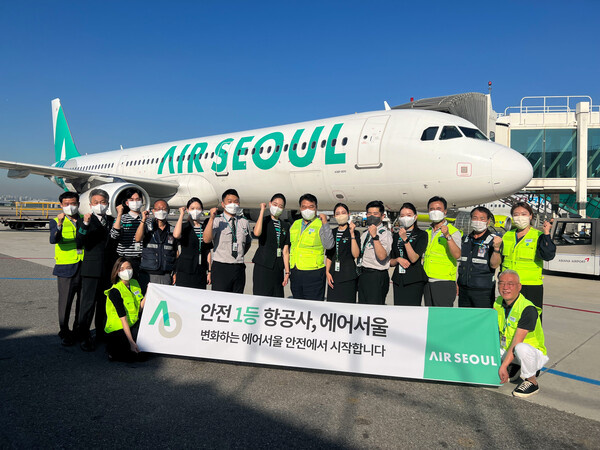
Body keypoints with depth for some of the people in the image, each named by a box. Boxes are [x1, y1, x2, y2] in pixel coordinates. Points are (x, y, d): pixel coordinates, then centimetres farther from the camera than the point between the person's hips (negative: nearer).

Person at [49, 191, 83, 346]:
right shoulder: (56, 222, 3)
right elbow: (53, 240, -18)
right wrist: (59, 225, -32)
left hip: (84, 268, 3)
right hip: (66, 269, -3)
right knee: (65, 303, 2)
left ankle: (79, 331, 25)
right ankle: (64, 333, 15)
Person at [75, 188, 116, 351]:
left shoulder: (112, 221, 12)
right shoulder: (87, 220, 0)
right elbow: (79, 243, -13)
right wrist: (85, 225, -27)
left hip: (109, 269, 4)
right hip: (91, 269, -4)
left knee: (105, 302, 13)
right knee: (88, 303, -3)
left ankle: (102, 333, 25)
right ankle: (84, 337, 6)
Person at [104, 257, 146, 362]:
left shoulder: (135, 283, 4)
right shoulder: (115, 291, -17)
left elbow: (140, 307, -1)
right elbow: (123, 318, -23)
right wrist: (131, 342, -27)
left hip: (133, 325, 7)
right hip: (118, 329, -6)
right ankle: (113, 350, 4)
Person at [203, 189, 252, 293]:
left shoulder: (244, 222, 11)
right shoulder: (216, 221, -1)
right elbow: (206, 240, -17)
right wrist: (212, 218, -23)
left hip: (239, 268, 4)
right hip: (220, 268, -4)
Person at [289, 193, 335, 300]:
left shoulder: (321, 225, -6)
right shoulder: (295, 224, 12)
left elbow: (329, 245, -21)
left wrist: (325, 223, -22)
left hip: (313, 273, -6)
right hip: (295, 273, 6)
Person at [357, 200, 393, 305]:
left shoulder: (385, 234, -9)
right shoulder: (365, 233, 16)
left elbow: (382, 256, -25)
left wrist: (375, 236, -28)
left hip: (377, 277, -8)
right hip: (363, 275, 8)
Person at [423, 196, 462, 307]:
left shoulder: (453, 232, -5)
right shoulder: (427, 232, 15)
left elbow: (457, 255, -20)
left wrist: (448, 236, -28)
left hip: (444, 282, -6)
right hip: (427, 282, 6)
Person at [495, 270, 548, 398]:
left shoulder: (528, 309, -24)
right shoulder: (498, 302, -2)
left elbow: (517, 342, -28)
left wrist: (503, 366, -30)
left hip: (534, 353, -7)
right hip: (507, 351, 7)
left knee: (521, 348, -39)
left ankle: (531, 382, -10)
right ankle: (513, 368, 13)